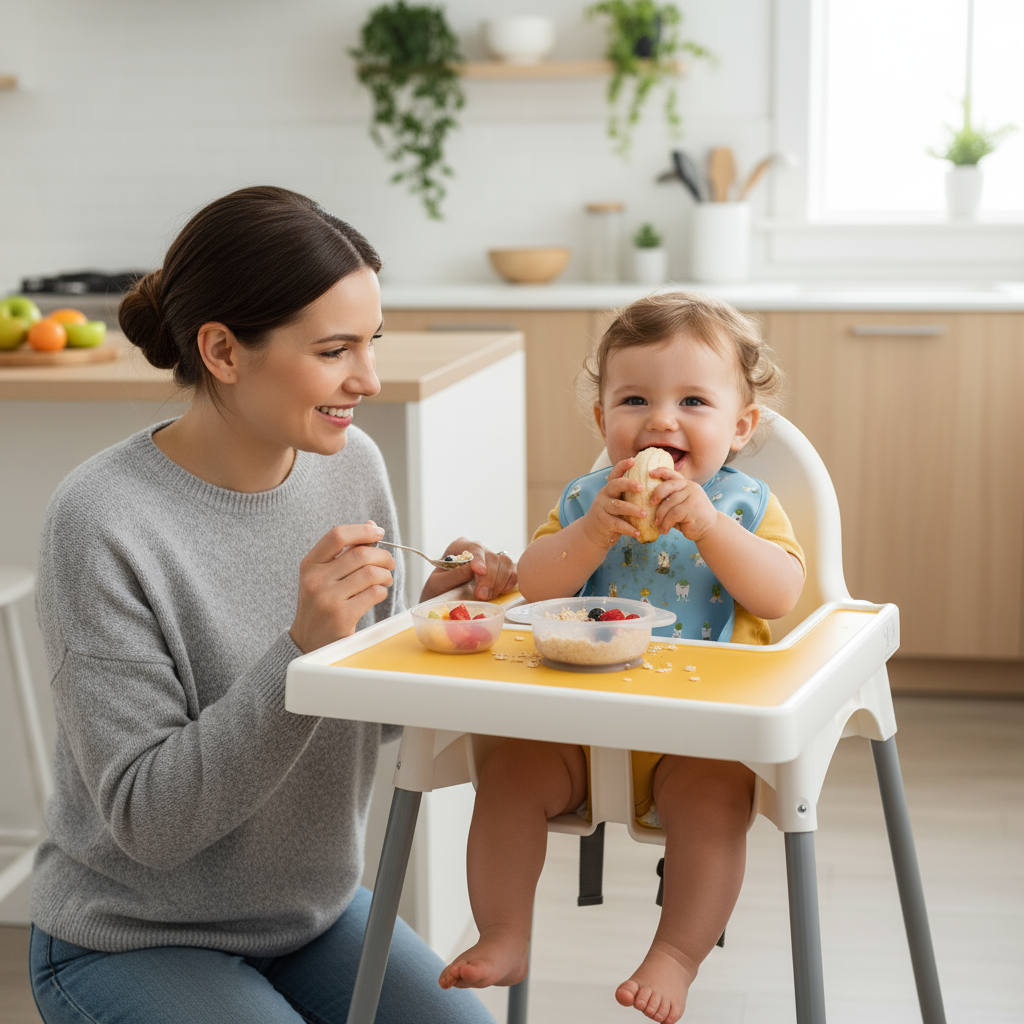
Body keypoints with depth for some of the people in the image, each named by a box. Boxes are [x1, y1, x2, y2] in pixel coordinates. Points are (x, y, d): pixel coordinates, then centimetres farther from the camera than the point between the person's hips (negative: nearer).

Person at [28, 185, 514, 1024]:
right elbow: (148, 820, -23)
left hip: (319, 912, 5)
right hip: (134, 944, -5)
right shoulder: (102, 524, -24)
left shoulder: (353, 465, -5)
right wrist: (305, 647, -33)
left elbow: (367, 718, 5)